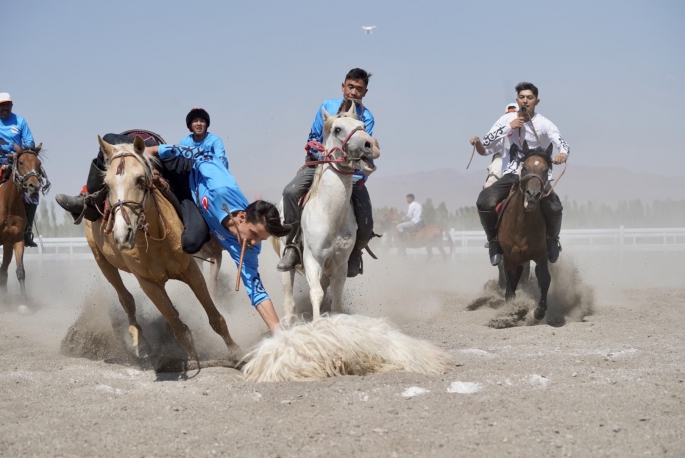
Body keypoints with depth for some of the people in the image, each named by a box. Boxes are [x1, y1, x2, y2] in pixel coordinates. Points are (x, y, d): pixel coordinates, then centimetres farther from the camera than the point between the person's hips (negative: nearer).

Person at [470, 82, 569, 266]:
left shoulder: (544, 125, -4)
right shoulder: (506, 120, 3)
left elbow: (563, 144, -18)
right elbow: (484, 149, -2)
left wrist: (563, 154, -43)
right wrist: (499, 132, -16)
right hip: (511, 175, 2)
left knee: (554, 207, -29)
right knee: (484, 202, -27)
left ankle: (552, 240, 5)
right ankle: (494, 242, -1)